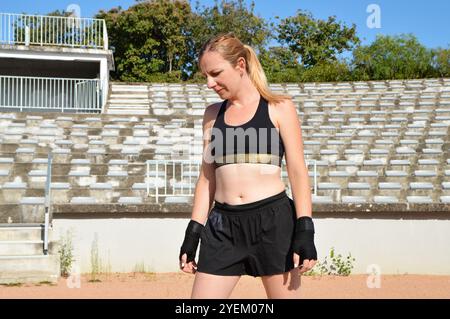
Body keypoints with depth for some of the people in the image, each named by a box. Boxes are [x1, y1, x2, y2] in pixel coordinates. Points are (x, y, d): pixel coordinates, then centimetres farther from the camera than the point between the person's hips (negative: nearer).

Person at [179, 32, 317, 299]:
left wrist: (305, 232, -9)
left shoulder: (279, 107, 3)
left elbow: (298, 171, -1)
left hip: (273, 220, -3)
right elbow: (207, 177, 15)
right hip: (223, 225, 4)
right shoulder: (213, 114, 14)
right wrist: (193, 232, 10)